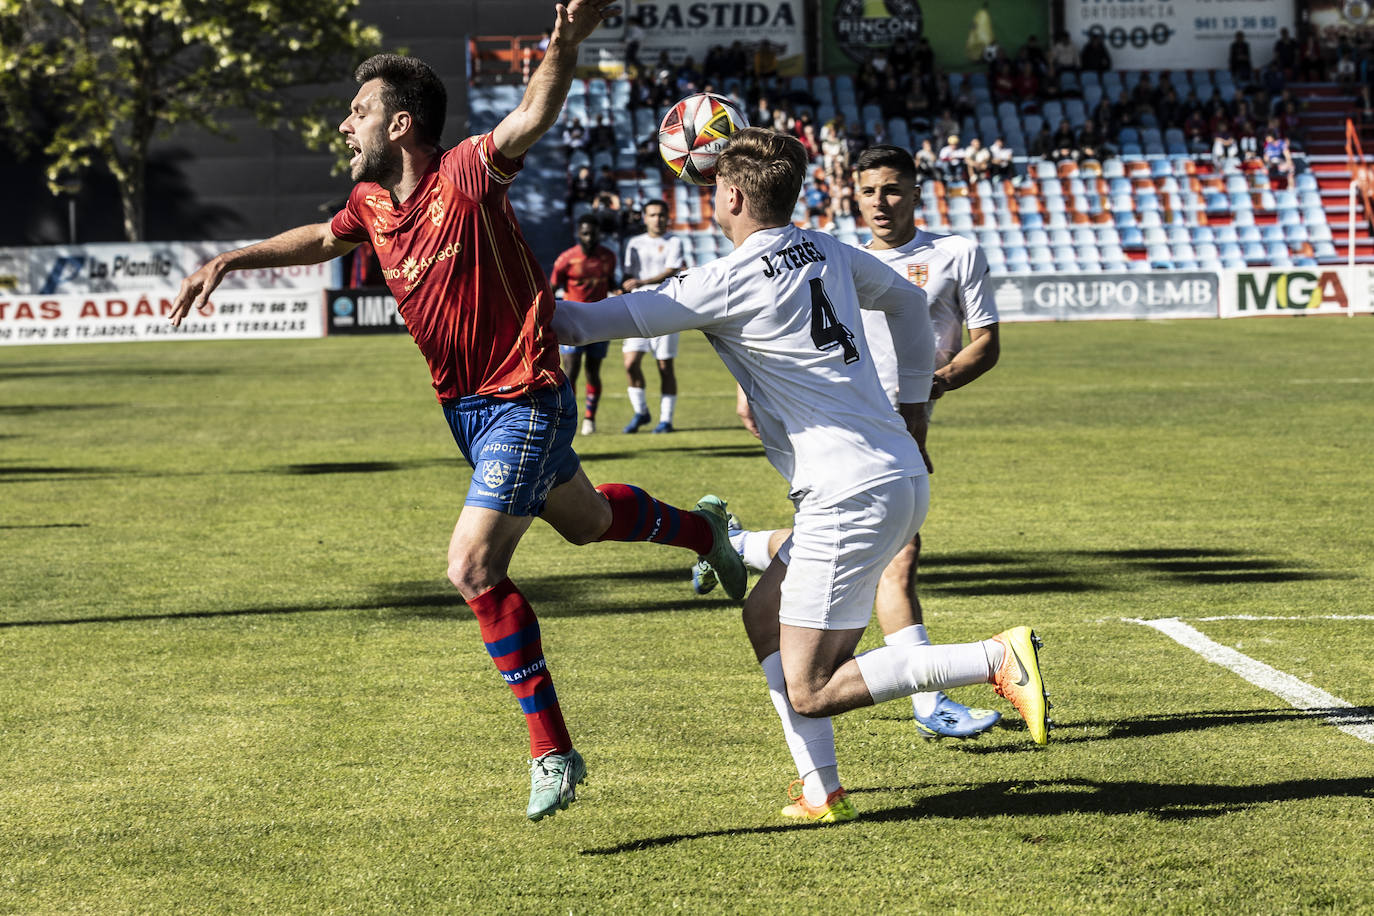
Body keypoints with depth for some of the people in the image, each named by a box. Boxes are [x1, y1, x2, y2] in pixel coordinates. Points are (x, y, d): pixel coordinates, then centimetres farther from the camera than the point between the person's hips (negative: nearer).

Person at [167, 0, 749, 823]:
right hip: (467, 406, 9)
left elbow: (534, 117, -40)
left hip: (524, 401, -9)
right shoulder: (373, 203, 0)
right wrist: (233, 260, 19)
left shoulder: (467, 175, -22)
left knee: (474, 568, -18)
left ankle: (554, 752, -8)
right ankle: (702, 529, 59)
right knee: (586, 521, 28)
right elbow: (323, 239, 23)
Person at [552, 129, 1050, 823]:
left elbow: (594, 322, -8)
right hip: (898, 475, 9)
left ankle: (997, 659, -14)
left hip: (851, 498, -9)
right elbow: (907, 301, 30)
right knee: (764, 616, 20)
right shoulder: (825, 252, 11)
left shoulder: (732, 282, -12)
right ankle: (820, 792, 14)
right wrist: (912, 407, 33)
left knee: (810, 691, -4)